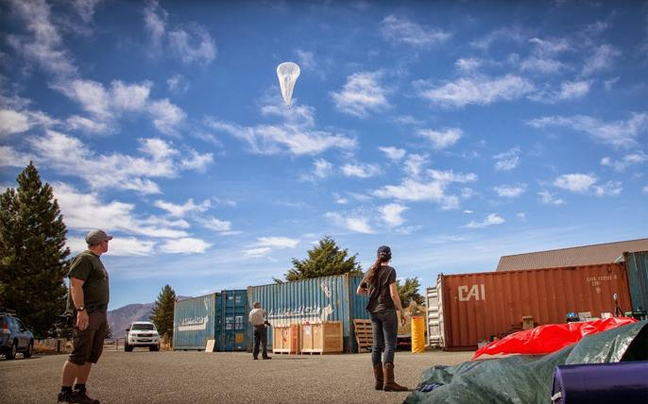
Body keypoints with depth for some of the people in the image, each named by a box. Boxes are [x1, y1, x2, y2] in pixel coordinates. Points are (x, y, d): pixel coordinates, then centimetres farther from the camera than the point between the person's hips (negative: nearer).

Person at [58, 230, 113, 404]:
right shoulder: (84, 259, -8)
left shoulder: (96, 260, 21)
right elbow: (76, 286, -17)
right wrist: (81, 310, -26)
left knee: (92, 355, 8)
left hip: (99, 314, 10)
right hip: (86, 314, -10)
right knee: (80, 355, -9)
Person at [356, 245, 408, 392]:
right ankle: (388, 381, -16)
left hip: (374, 311, 6)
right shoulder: (390, 270, -6)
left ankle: (379, 381, 7)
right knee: (390, 345, -8)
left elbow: (359, 291, 20)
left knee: (377, 345, 7)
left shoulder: (370, 271, 12)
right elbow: (393, 294, -13)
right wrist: (402, 311, -6)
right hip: (387, 310, -6)